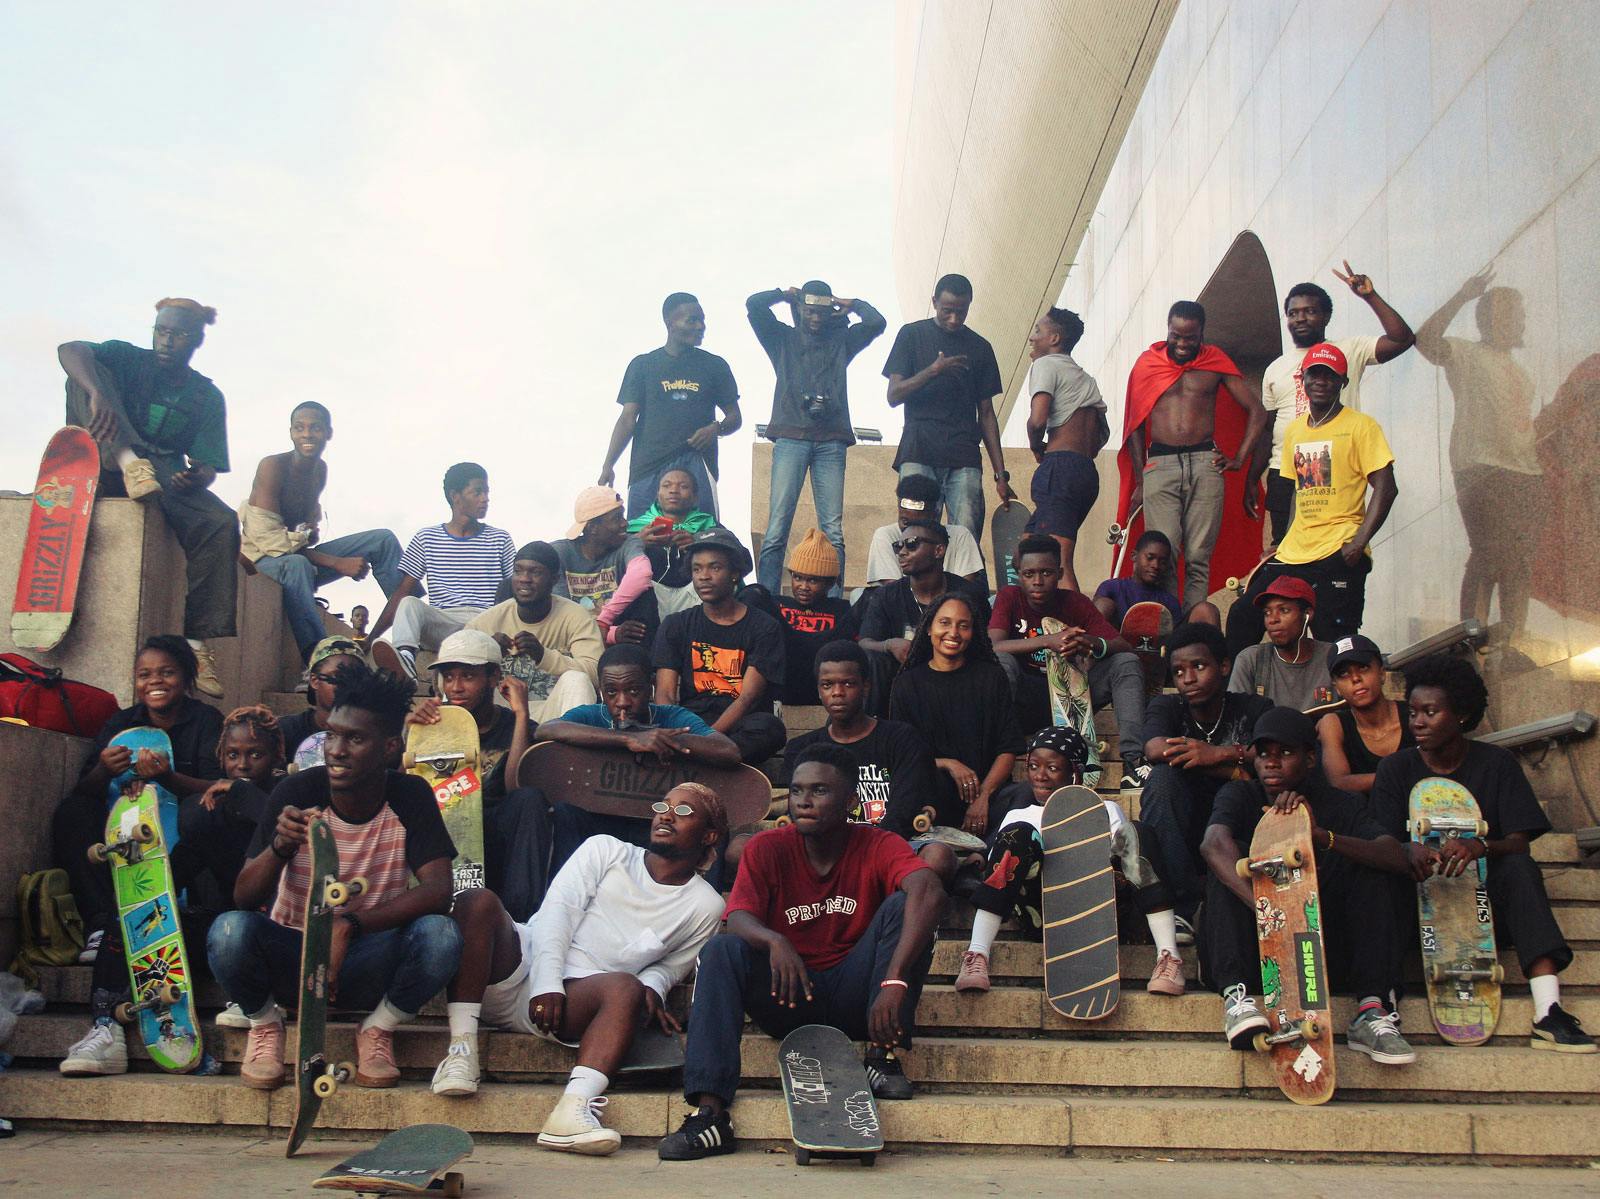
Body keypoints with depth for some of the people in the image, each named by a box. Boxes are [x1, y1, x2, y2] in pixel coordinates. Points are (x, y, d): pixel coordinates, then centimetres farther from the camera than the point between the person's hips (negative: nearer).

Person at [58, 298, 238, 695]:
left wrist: (198, 477, -26)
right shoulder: (130, 360, 4)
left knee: (222, 524, -29)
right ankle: (127, 459, -45)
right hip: (103, 467, -1)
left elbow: (209, 466, 2)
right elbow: (69, 349, -18)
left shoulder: (208, 397, 9)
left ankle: (197, 642, -32)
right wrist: (97, 393, -40)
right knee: (87, 373, -20)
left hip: (166, 477, 1)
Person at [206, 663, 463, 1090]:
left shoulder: (409, 797, -9)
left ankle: (377, 1029, 0)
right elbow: (244, 898, -12)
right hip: (290, 954, 0)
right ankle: (264, 1023, 2)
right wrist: (280, 846, -33)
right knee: (229, 930, -31)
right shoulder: (297, 793, -10)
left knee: (440, 935, -30)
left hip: (366, 959, 0)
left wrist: (350, 925, -32)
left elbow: (438, 890, -19)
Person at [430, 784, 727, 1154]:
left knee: (626, 988, -34)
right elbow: (557, 910, 2)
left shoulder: (705, 906, 16)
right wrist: (547, 984, -14)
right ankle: (461, 1050, -28)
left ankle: (573, 1109, -51)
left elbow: (672, 965, 23)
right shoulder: (606, 850, 14)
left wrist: (651, 988, -4)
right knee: (478, 901, -25)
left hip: (580, 997, -1)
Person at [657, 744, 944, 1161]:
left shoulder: (877, 846, -8)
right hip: (788, 999, 1)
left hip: (852, 998, -1)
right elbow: (738, 919, -18)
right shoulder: (768, 849, -3)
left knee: (902, 904, -20)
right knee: (721, 949, -25)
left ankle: (883, 1057, -20)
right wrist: (774, 941, -43)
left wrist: (895, 981, -42)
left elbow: (929, 893, -28)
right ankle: (709, 1112, -34)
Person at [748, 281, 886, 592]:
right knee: (777, 528, -10)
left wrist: (849, 305, 19)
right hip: (791, 438, -1)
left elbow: (877, 322, 7)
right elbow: (754, 304, 5)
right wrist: (786, 294, 18)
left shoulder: (841, 340, 21)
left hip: (831, 441, 1)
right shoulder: (783, 338, 17)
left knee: (833, 532, -6)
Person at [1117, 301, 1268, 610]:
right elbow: (1136, 425, 13)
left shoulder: (1215, 362, 11)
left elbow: (1257, 412, 14)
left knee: (1198, 558, -2)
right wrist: (1139, 481, 7)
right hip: (1159, 464, 0)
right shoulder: (1148, 363, 11)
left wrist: (1240, 459, 5)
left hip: (1205, 464, 0)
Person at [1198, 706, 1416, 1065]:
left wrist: (1321, 836, -34)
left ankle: (1370, 1011, -24)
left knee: (1364, 866, -14)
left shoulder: (1340, 805, 2)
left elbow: (1399, 858, -17)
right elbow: (1214, 843, -26)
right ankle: (1236, 996, -36)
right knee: (1235, 856, -20)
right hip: (1252, 950, -1)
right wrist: (1260, 904, -44)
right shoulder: (1240, 796, -1)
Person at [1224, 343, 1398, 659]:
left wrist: (1359, 542, -19)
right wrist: (1286, 543, 13)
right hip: (1294, 552, 6)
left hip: (1338, 553, -6)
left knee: (1334, 640, -10)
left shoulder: (1360, 426, -3)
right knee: (1242, 615, 3)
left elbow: (1385, 489, -9)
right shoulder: (1294, 430, 16)